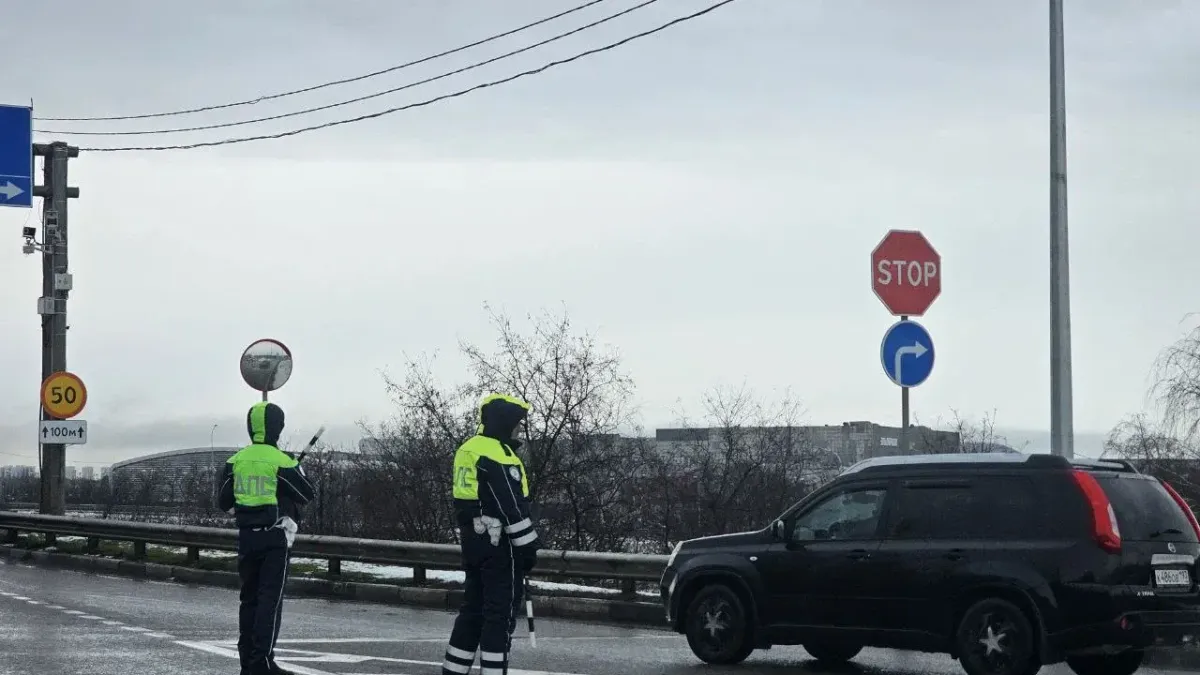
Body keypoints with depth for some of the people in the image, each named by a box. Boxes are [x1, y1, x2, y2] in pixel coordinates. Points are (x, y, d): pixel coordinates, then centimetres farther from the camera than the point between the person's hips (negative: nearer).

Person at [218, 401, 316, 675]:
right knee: (270, 598, -5)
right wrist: (297, 471, 16)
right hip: (276, 539, -5)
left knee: (249, 597, 13)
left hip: (246, 537, 5)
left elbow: (224, 502, 9)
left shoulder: (237, 461, 2)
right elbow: (307, 495, -1)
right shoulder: (282, 462, -12)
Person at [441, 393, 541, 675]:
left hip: (474, 542, 10)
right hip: (499, 544, -10)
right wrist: (527, 546, -15)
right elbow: (513, 507, -20)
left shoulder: (468, 450, 13)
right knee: (501, 615, -5)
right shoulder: (498, 454, -18)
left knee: (473, 609, 14)